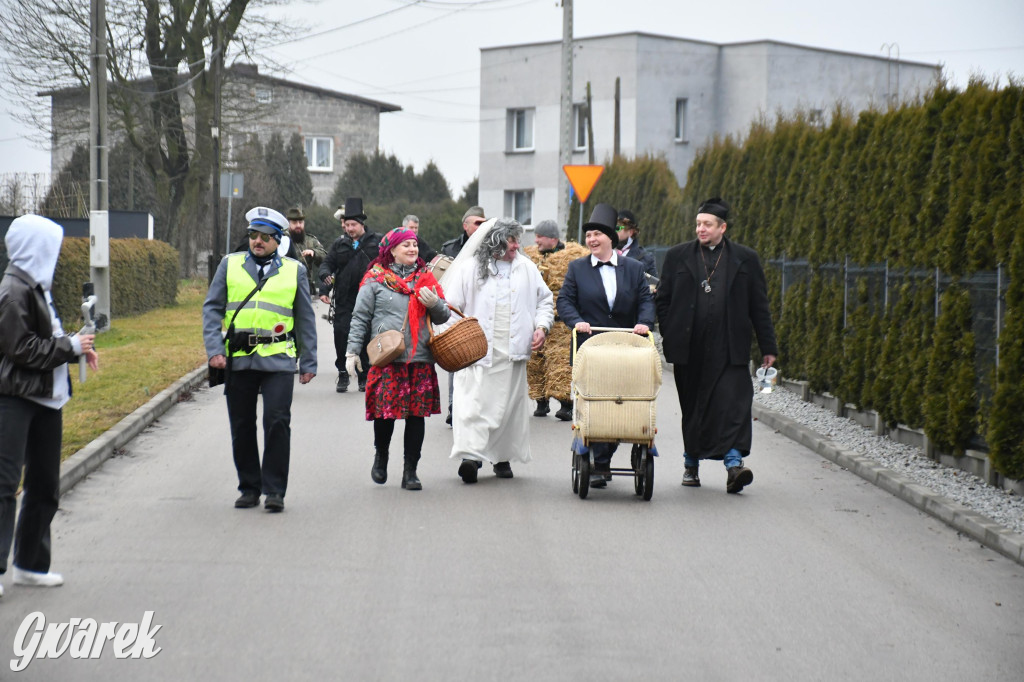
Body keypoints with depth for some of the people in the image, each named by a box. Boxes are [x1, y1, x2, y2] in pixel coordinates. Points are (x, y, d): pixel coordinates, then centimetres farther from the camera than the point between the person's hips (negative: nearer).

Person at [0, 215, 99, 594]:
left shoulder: (36, 287, 14)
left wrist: (76, 347, 4)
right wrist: (71, 347, -12)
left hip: (46, 399, 10)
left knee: (45, 486, 14)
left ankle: (31, 564, 23)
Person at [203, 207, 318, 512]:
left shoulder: (294, 270, 9)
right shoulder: (230, 265, 9)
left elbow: (305, 319, 13)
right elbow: (212, 308, 7)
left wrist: (308, 362, 9)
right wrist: (214, 350, -5)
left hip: (278, 359, -1)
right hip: (238, 358, 1)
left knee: (277, 421, -10)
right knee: (242, 426, 6)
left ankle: (274, 490, -2)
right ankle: (249, 487, 18)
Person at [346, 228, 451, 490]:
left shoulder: (425, 278, 15)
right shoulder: (375, 279, 4)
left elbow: (444, 317, 18)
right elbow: (360, 318, 4)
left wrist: (435, 304, -3)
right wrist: (353, 351, -2)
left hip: (420, 358, 3)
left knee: (417, 414, 2)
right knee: (385, 410, -5)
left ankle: (410, 472, 9)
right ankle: (381, 455, 24)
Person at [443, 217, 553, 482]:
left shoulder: (526, 267, 11)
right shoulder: (469, 269, 0)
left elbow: (544, 300, 20)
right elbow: (451, 307, 0)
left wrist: (542, 327, 5)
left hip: (513, 351, 4)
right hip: (477, 351, -4)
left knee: (509, 405, 7)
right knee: (474, 402, -13)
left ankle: (502, 456, 18)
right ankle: (470, 455, -18)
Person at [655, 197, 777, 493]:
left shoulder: (745, 259, 7)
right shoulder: (678, 256, 9)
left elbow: (759, 306, 8)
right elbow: (662, 300, 11)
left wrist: (768, 347, 6)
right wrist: (669, 337, 3)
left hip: (728, 349, -1)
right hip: (689, 347, 2)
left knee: (732, 403, -13)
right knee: (692, 408, 9)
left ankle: (734, 462, -17)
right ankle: (691, 464, 21)